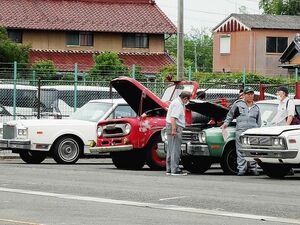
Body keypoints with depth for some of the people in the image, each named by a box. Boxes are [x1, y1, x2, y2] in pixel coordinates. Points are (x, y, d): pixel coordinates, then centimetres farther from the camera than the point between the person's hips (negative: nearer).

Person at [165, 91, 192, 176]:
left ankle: (169, 170, 17)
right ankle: (175, 170, -8)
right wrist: (174, 129, -28)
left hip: (172, 127, 11)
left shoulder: (178, 102, 18)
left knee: (170, 150, 13)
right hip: (175, 128, -11)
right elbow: (173, 118, -24)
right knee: (175, 150, -8)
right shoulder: (178, 104, -16)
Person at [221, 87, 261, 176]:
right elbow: (230, 115, 20)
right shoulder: (238, 104, 13)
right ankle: (241, 169, -10)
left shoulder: (256, 107, 21)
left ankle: (252, 168, 5)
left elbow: (259, 122, 25)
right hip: (241, 130, -2)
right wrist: (225, 123, 9)